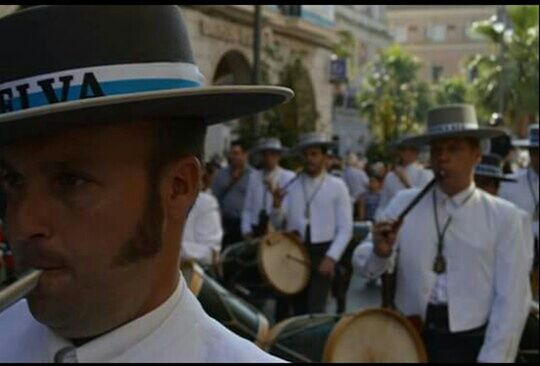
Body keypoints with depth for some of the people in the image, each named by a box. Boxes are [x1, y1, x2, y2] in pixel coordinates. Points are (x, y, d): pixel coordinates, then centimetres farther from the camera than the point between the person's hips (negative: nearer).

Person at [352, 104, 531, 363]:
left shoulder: (504, 216, -5)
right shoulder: (404, 203, 2)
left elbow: (511, 300, -7)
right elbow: (363, 266, 2)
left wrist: (492, 358, -11)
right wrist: (380, 252, -18)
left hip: (471, 343, -2)